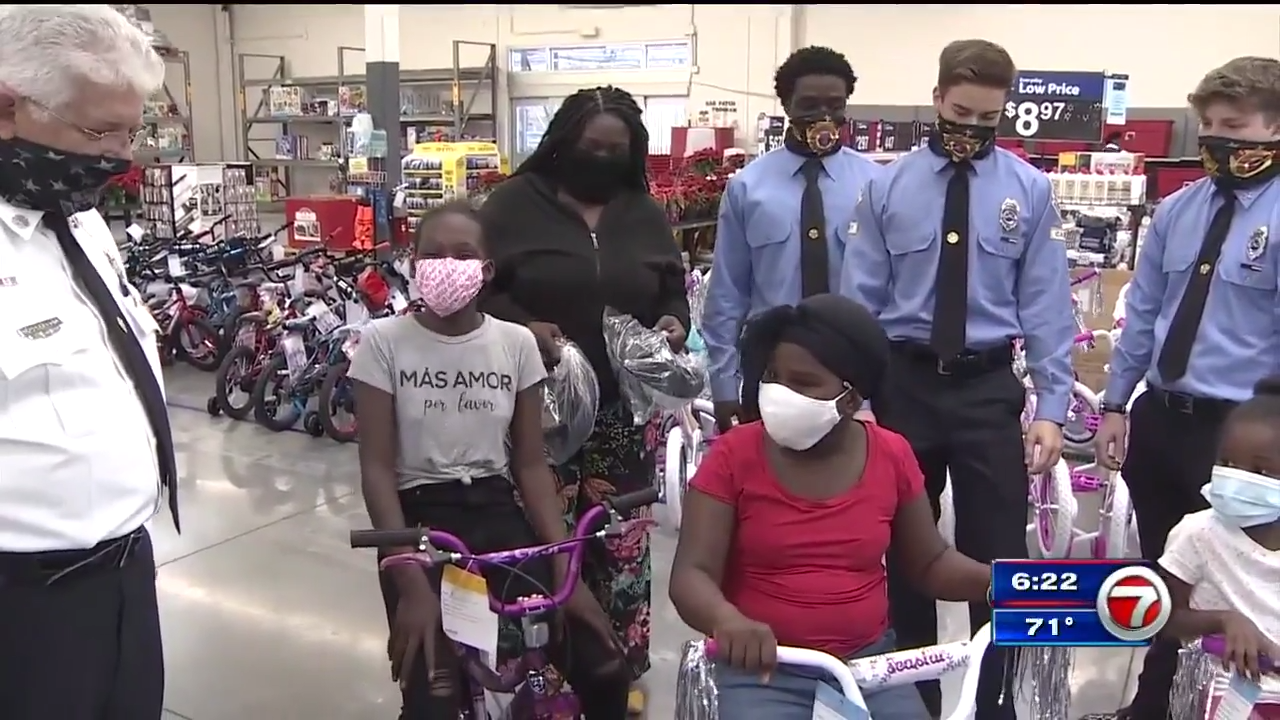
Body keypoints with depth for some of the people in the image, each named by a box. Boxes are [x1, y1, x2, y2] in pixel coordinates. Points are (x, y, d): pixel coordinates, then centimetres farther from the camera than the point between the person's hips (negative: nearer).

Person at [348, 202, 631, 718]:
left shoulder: (516, 343, 3)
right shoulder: (383, 341, -4)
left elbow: (531, 464, 3)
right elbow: (377, 468, -7)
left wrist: (566, 570, -10)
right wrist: (411, 583, -19)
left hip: (498, 512, 2)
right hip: (419, 517, -2)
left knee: (604, 671, -11)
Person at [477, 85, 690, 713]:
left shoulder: (645, 213, 12)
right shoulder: (516, 203, -1)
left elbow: (673, 291, 18)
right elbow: (478, 288, -3)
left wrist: (674, 321, -4)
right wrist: (522, 329, -20)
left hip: (624, 408, 3)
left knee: (621, 541, 7)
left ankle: (620, 671, 23)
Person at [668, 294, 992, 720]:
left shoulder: (891, 456, 0)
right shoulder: (734, 457, -8)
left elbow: (930, 564, 11)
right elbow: (692, 574, -13)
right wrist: (729, 621, -35)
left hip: (870, 663, 3)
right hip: (762, 669, -2)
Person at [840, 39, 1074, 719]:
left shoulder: (1029, 190, 1)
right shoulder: (888, 187, 1)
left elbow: (1046, 303, -1)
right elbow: (859, 298, 1)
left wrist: (1051, 406, -7)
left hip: (989, 387, 0)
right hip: (904, 382, 1)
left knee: (998, 552, 6)